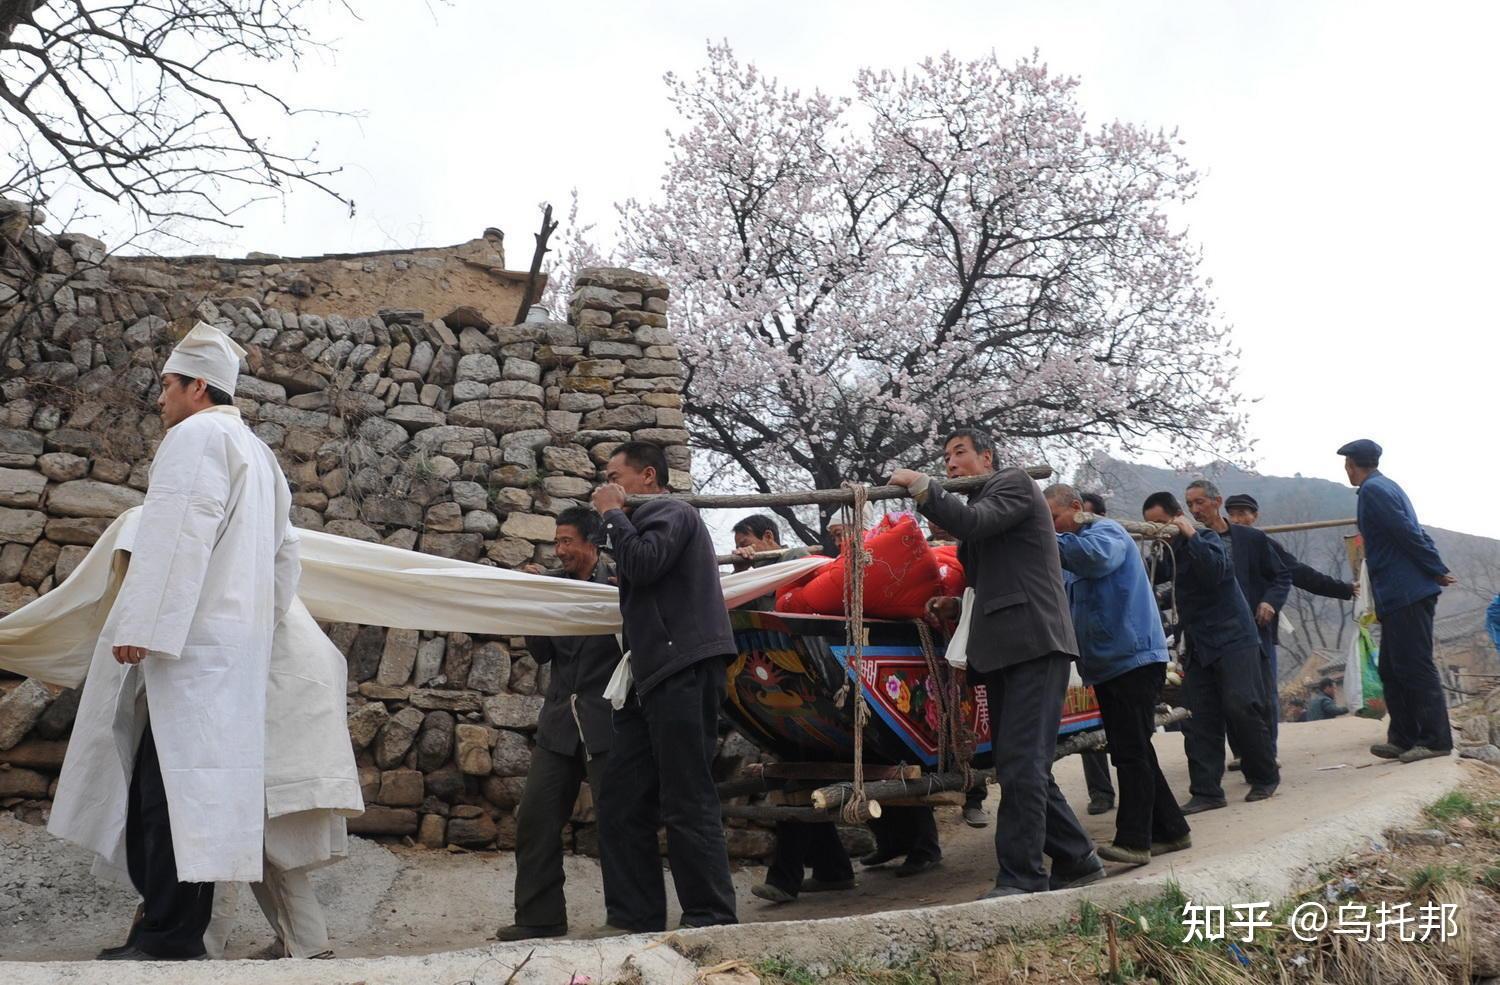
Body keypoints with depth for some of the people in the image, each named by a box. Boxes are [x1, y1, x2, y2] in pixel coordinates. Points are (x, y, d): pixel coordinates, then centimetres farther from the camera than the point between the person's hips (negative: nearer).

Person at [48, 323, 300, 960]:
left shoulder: (197, 436, -4)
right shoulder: (257, 453, 24)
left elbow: (177, 537, -16)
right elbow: (283, 552, 23)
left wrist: (140, 626, -19)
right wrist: (265, 623, 26)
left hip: (192, 641, -9)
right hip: (235, 643, 9)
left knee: (168, 785, -10)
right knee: (179, 787, 9)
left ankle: (168, 938, -10)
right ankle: (177, 929, 10)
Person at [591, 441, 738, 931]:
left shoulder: (672, 512, -1)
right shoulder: (647, 522, 27)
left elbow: (643, 565, -19)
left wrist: (612, 515, -5)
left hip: (684, 672, -10)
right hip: (656, 677, 10)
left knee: (686, 803, -9)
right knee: (623, 799, 7)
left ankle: (712, 920, -4)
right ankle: (635, 918, 11)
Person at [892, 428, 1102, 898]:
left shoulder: (1015, 483, 2)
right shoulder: (975, 507, 25)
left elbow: (973, 522, -17)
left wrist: (921, 486, -8)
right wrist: (956, 608, 13)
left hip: (1035, 645, -9)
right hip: (1003, 651, 9)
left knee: (1021, 765, -13)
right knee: (1024, 768, 11)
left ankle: (1021, 877, -9)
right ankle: (1077, 859, 22)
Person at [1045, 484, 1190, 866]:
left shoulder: (1107, 531, -6)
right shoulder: (1077, 545, 21)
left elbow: (1096, 555, -31)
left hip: (1134, 659, -10)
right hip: (1109, 665, 10)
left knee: (1131, 752, -11)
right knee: (1131, 752, 13)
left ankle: (1132, 840, -10)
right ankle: (1170, 830, 23)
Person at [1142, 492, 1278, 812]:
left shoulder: (1206, 538, -7)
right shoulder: (1168, 552, 14)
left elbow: (1216, 572, -24)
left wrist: (1191, 535, -24)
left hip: (1232, 638, -7)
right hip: (1197, 645, 7)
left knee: (1241, 707, -10)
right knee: (1198, 719, 0)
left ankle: (1265, 777, 10)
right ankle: (1206, 791, 1)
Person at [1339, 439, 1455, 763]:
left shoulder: (1373, 491, -12)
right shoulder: (1387, 487, 19)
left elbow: (1409, 534, -17)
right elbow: (1413, 533, 16)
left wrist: (1437, 571, -9)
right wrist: (1438, 569, 10)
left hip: (1405, 596, -10)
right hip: (1400, 596, 10)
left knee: (1415, 667, -5)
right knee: (1392, 669, 12)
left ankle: (1436, 740, 0)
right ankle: (1403, 738, 16)